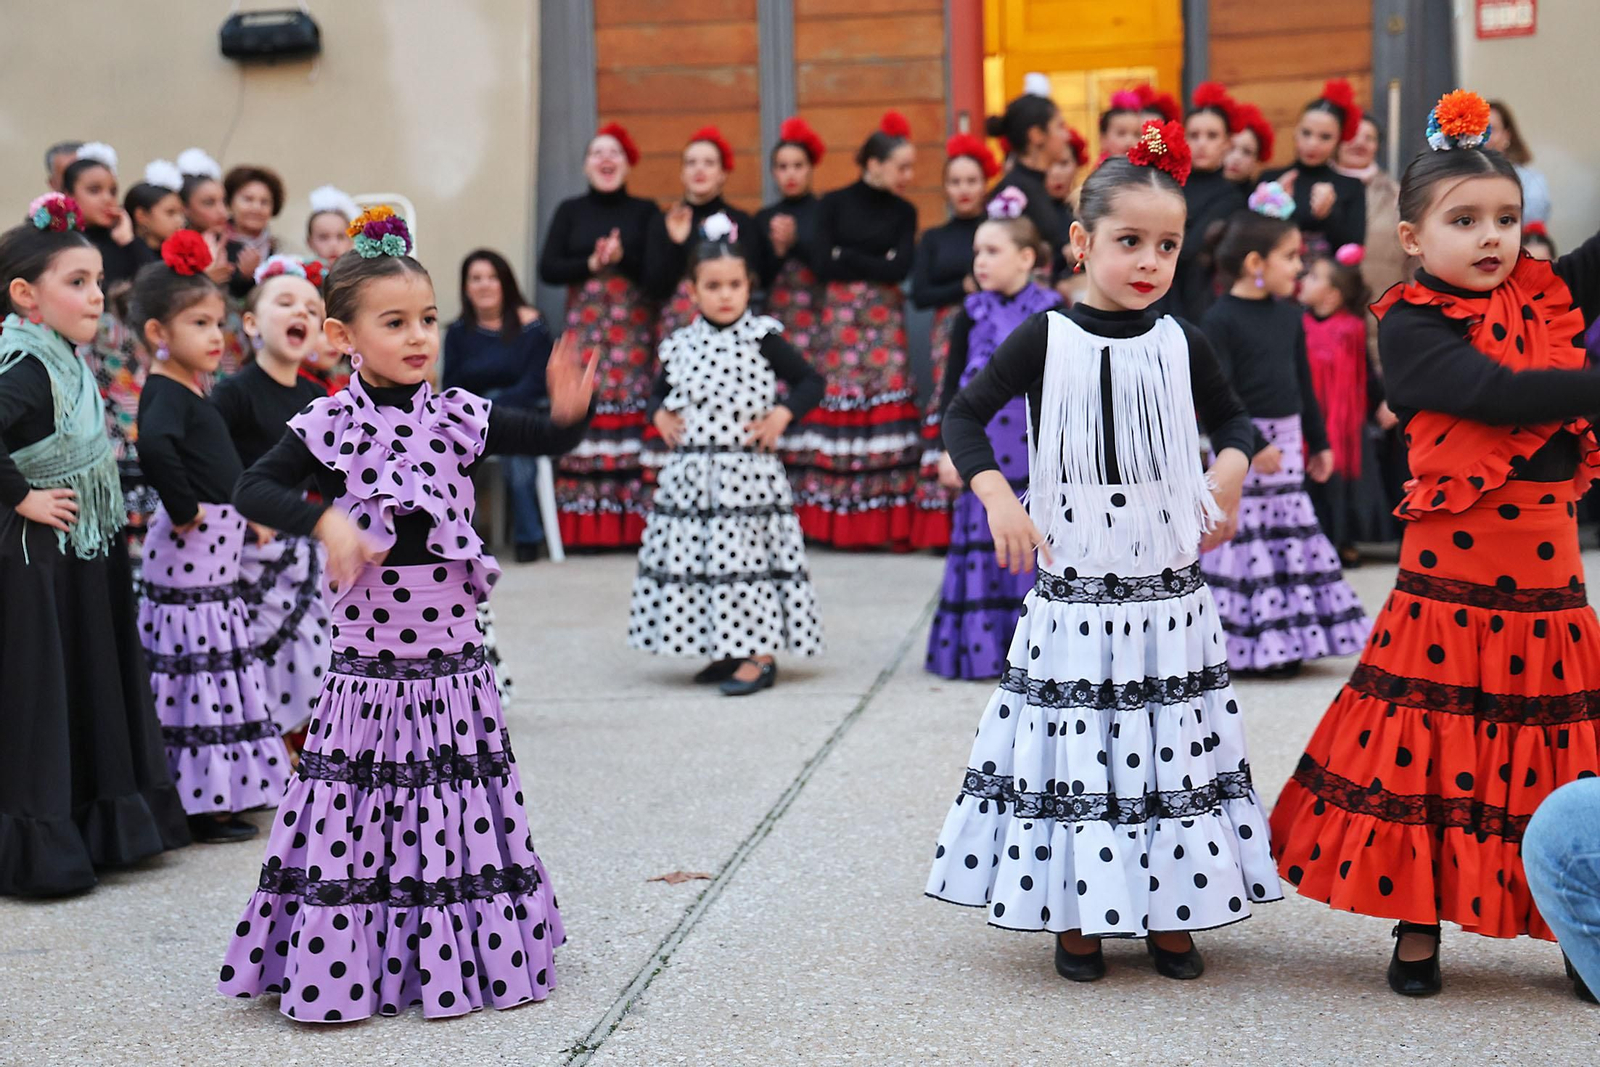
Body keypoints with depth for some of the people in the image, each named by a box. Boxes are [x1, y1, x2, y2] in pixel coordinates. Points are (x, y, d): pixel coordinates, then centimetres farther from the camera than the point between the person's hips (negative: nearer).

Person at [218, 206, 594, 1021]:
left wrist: (569, 411, -16)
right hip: (368, 656, -2)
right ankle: (341, 964, 12)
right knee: (356, 809, 1)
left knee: (458, 809, 10)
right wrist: (324, 521, -24)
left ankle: (457, 952, 23)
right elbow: (253, 489, -9)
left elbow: (542, 440, 6)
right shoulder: (329, 425, -4)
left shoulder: (458, 416, 3)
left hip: (451, 650, 3)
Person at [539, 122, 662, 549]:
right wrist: (591, 263, -12)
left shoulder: (645, 212, 9)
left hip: (634, 329, -1)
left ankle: (633, 524, -6)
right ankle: (582, 527, -5)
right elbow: (548, 269, 2)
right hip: (584, 326, 1)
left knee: (632, 416, -8)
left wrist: (623, 258, -16)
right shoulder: (570, 212, 13)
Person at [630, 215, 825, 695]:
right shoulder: (681, 345, 8)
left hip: (746, 471, -5)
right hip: (690, 472, 5)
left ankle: (759, 655, 0)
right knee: (692, 556, 6)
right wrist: (660, 415, 4)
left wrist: (783, 413, -11)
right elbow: (659, 391, 24)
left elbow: (811, 381, 2)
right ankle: (725, 653, 18)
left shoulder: (762, 339, -3)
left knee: (745, 554, -7)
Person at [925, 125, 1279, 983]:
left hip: (1166, 589, 2)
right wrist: (996, 495, -13)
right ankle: (1075, 915, 16)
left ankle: (1168, 914, 20)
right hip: (1073, 585, -2)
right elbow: (963, 416, 1)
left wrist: (1231, 469, -2)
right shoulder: (1044, 340, -4)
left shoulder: (1182, 346, 3)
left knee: (1168, 743, 7)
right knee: (1074, 742, 1)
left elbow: (1232, 419, 19)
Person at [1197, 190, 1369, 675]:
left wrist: (1319, 442, 18)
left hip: (1287, 443, 7)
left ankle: (1279, 644, 16)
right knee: (1241, 538, -6)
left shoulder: (1289, 314, 10)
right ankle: (1237, 645, 1)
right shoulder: (1221, 320, -12)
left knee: (1291, 536, 8)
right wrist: (1253, 446, -21)